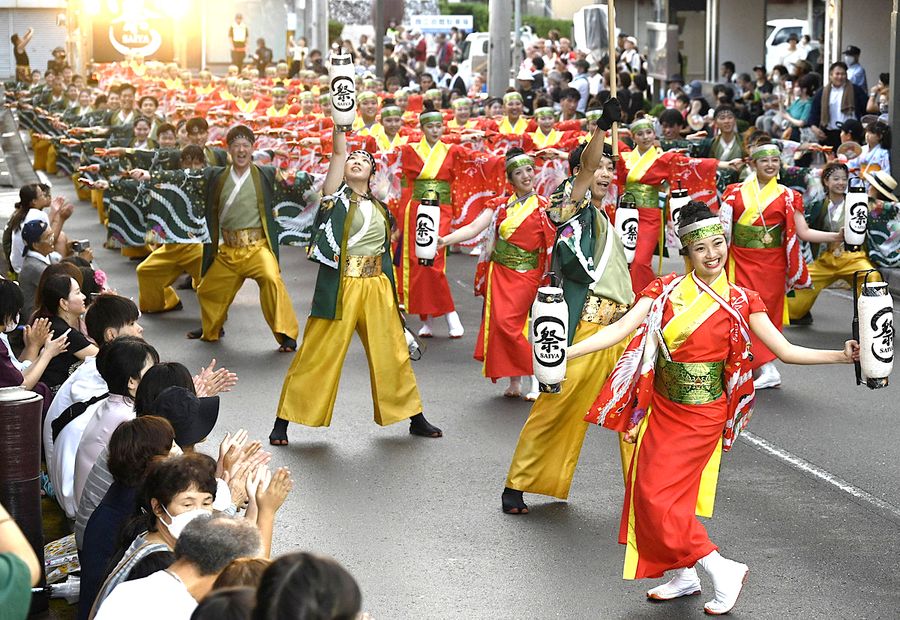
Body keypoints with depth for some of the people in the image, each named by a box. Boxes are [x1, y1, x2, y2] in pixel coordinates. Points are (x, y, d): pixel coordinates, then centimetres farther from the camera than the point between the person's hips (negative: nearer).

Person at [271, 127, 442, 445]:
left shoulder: (379, 207, 15)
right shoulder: (335, 194, 3)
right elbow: (338, 151, -9)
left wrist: (393, 295, 16)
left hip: (377, 287, 4)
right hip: (340, 285, -4)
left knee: (393, 353, 10)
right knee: (317, 355, -3)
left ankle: (415, 418, 23)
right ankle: (283, 421, 5)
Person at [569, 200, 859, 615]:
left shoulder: (741, 302, -4)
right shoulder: (665, 290, -1)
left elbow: (786, 350, -6)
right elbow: (622, 329, -10)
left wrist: (841, 356, -20)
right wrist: (565, 352, -22)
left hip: (702, 416, -4)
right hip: (661, 407, 4)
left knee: (659, 496, -10)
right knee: (650, 491, 7)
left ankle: (723, 572, 4)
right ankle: (684, 578, 24)